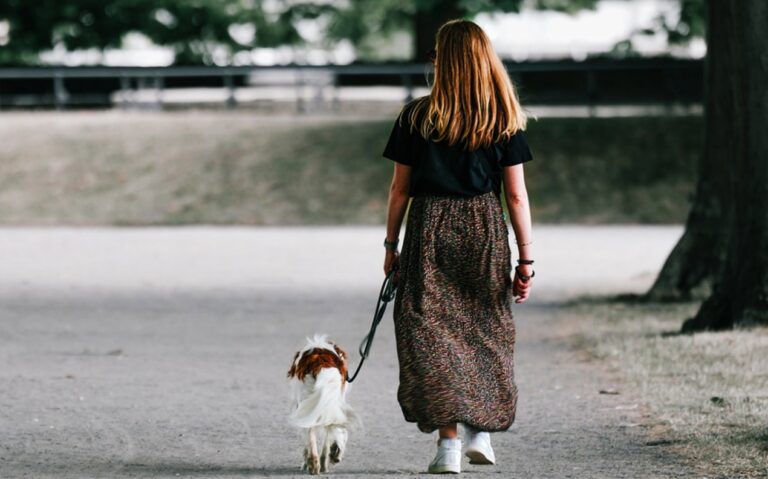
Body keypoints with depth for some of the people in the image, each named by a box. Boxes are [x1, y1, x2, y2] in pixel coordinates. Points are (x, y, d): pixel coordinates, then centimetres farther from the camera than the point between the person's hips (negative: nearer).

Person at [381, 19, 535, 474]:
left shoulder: (417, 117, -1)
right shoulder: (506, 120, 0)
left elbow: (400, 188, 2)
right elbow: (516, 195, -1)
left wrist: (391, 244, 12)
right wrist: (526, 259, 3)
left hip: (429, 231, -1)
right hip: (486, 230, 1)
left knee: (433, 333, 2)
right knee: (485, 332, 16)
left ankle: (449, 441, -3)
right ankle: (480, 432, 18)